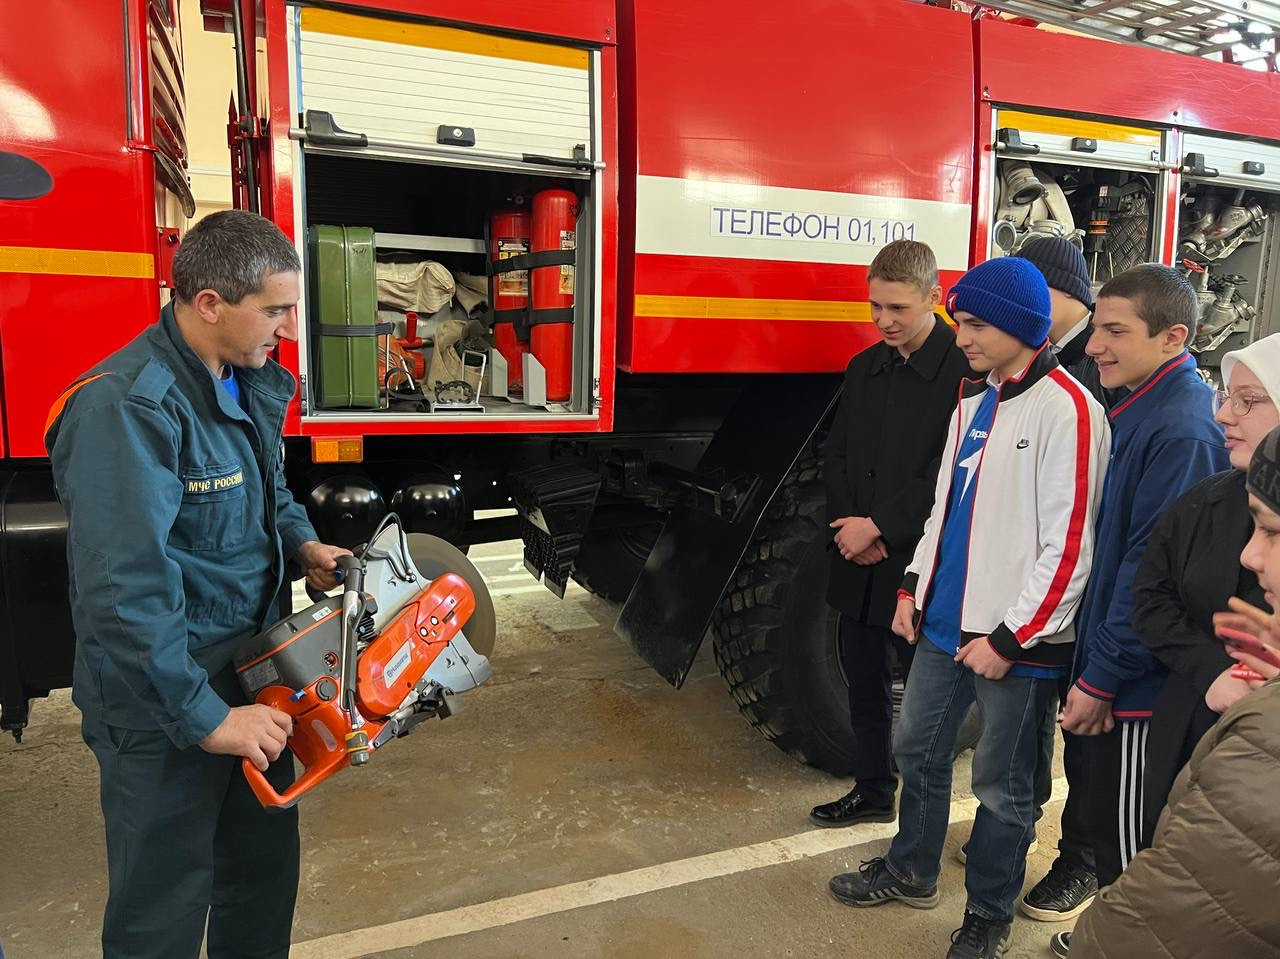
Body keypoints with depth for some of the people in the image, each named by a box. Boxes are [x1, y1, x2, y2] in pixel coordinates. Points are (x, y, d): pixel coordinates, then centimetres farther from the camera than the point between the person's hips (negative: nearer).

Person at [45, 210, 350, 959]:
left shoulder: (254, 383, 3)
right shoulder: (126, 407, -26)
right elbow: (125, 593, -29)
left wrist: (302, 544, 2)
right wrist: (206, 718, -25)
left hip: (254, 678, 8)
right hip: (165, 714, -8)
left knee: (267, 870, 24)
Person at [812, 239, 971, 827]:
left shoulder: (964, 369, -14)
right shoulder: (864, 368, 10)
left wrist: (879, 527, -15)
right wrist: (848, 525, -5)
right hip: (859, 563, 7)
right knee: (864, 683, 18)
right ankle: (873, 791, 35)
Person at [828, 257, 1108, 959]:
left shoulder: (1066, 408, -15)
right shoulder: (973, 400, 10)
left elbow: (1068, 543, -18)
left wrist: (1009, 638, -15)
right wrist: (914, 586, 13)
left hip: (1016, 638, -7)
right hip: (945, 622, 8)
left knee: (1000, 784, 9)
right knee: (917, 748, 19)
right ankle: (911, 871, 40)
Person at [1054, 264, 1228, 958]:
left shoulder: (1183, 430, -22)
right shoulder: (1141, 409, 8)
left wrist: (1100, 678, -16)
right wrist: (1093, 666, 11)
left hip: (1144, 679, -9)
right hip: (1109, 666, 9)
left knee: (1128, 829, 8)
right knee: (1105, 810, 22)